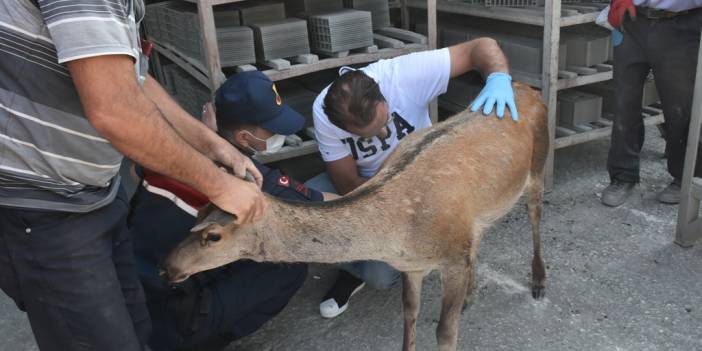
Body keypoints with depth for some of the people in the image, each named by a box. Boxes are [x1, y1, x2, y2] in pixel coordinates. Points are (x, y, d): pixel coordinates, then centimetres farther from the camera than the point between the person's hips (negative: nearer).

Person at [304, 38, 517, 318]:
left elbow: (481, 46, -27)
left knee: (381, 276, -20)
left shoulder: (407, 74, -33)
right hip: (363, 181, 2)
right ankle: (355, 268, 2)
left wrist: (499, 78, -48)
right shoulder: (324, 114, -28)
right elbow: (347, 185, -21)